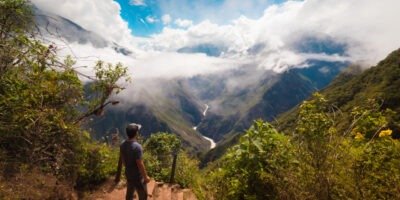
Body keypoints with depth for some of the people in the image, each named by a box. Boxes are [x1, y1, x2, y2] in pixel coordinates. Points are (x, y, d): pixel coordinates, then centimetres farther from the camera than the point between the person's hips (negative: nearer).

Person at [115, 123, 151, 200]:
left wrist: (118, 174, 18)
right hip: (137, 176, -7)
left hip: (128, 174, 7)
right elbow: (140, 164, -26)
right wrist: (146, 176, -14)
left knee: (129, 194, 24)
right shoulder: (137, 146, -30)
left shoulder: (123, 145, -6)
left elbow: (120, 161, 5)